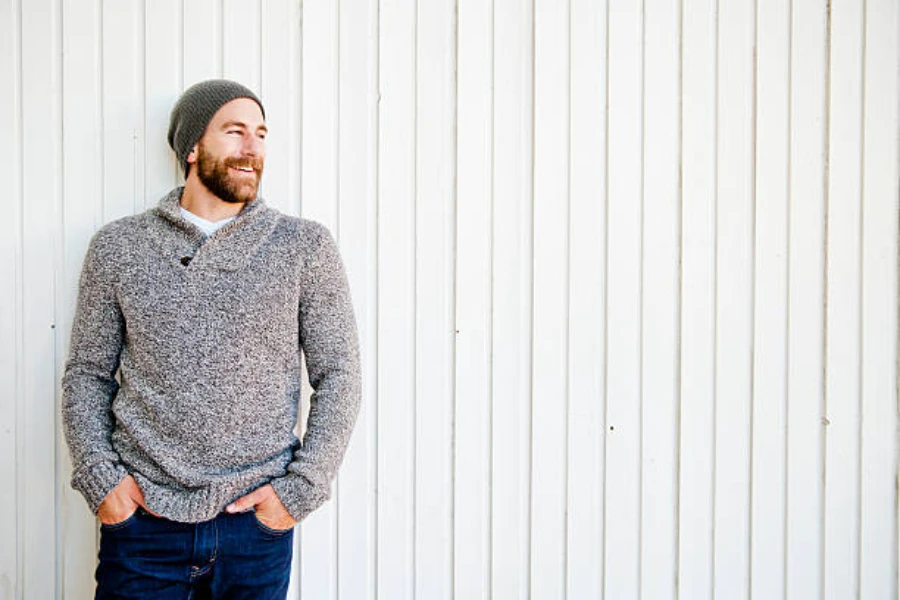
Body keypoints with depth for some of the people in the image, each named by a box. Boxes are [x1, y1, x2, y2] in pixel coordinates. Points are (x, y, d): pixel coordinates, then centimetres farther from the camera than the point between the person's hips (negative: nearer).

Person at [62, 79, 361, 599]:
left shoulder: (305, 246, 0)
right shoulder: (118, 247, 4)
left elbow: (338, 375, 1)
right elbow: (87, 372, 9)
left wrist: (300, 488, -6)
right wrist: (98, 475, -3)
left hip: (256, 522, 0)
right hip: (142, 516, 1)